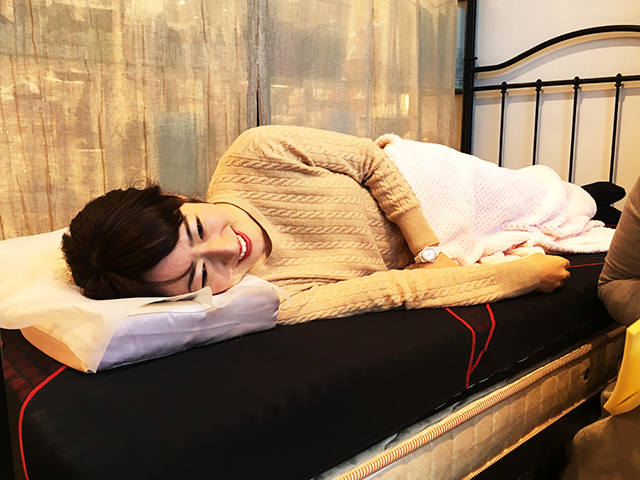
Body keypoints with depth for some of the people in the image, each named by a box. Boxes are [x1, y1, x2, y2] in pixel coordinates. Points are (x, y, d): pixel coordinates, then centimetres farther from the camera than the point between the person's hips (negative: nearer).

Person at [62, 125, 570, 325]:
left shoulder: (255, 155, -35)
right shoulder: (271, 303, -40)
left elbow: (370, 159, -21)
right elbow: (403, 290, -36)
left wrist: (430, 250, -20)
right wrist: (526, 274, -27)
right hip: (404, 264, -3)